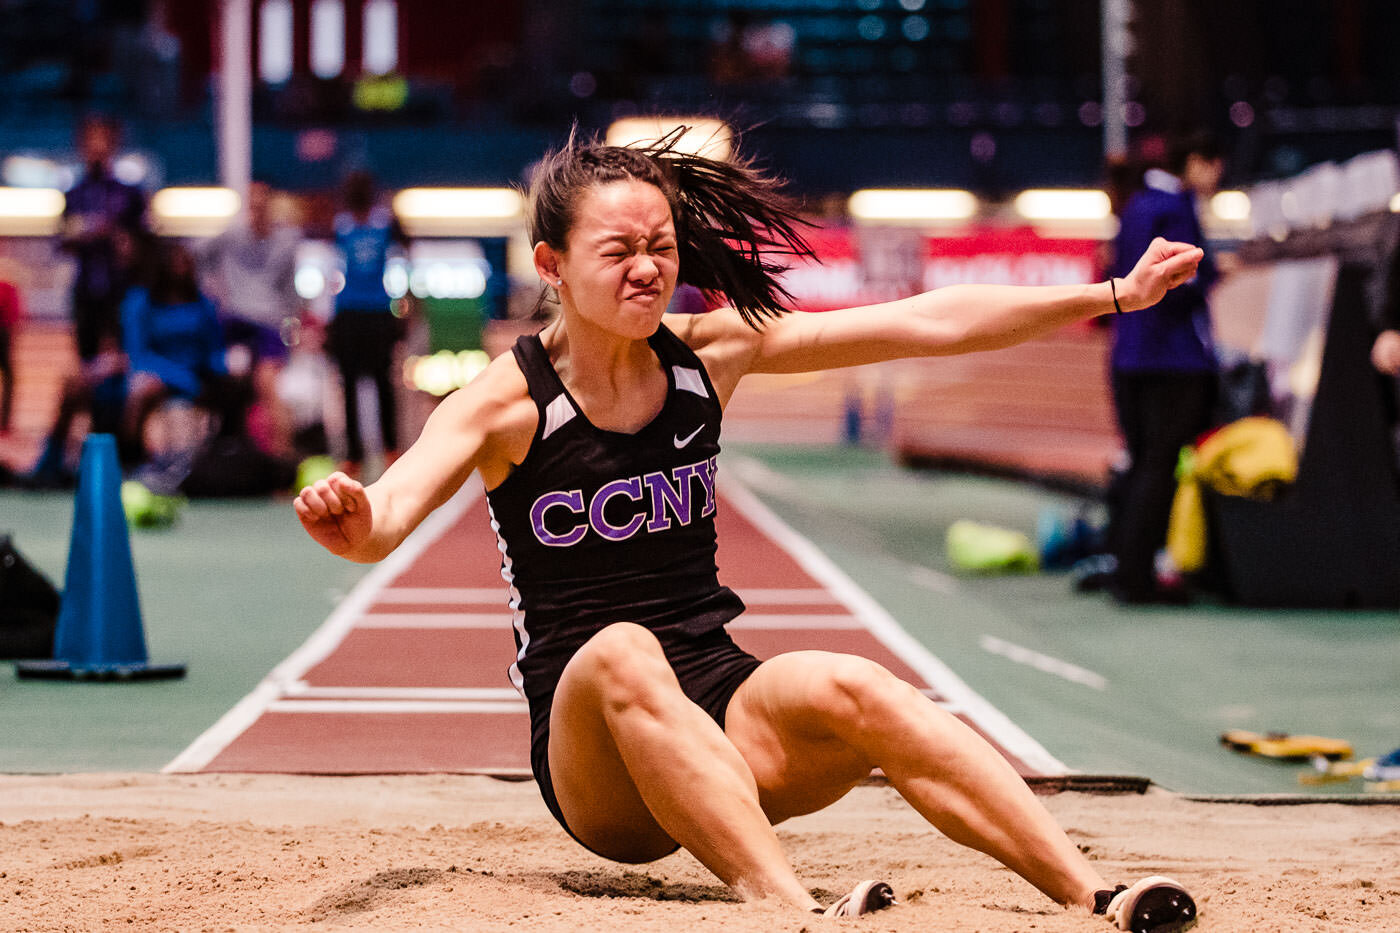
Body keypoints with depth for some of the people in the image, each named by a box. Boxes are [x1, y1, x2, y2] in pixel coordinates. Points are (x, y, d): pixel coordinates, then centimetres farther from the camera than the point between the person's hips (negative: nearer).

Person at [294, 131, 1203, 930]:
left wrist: (1114, 294, 4)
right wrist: (353, 523, -47)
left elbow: (928, 323, 6)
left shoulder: (711, 352, 5)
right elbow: (388, 516, -23)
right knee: (621, 655, -36)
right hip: (589, 758, -3)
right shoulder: (508, 401, -6)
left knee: (852, 689, -28)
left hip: (726, 706, 3)